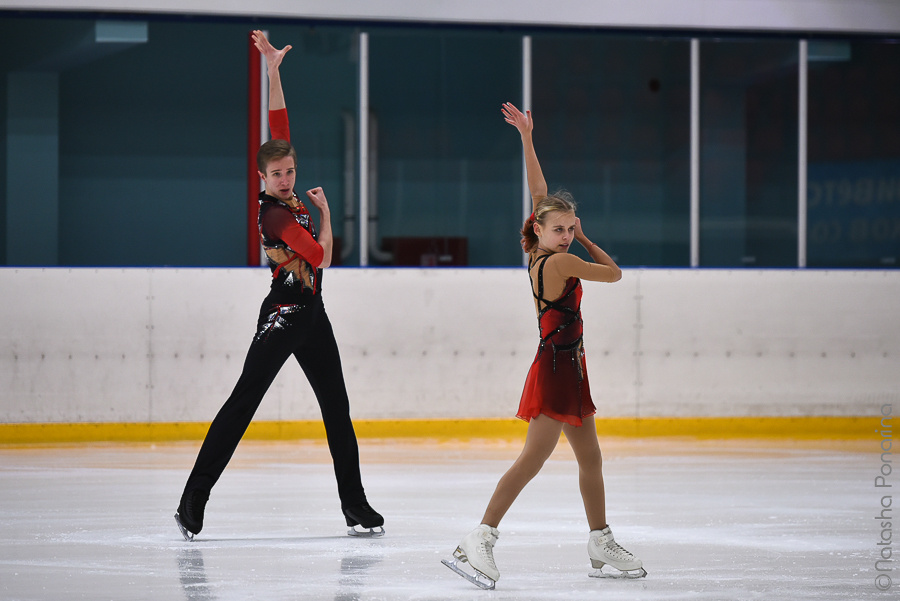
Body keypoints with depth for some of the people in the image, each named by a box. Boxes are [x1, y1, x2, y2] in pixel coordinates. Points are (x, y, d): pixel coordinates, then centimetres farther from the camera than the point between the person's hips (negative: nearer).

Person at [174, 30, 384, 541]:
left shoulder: (291, 196, 7)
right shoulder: (275, 215, -16)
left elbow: (280, 123, 10)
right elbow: (322, 256, -16)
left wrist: (274, 69, 7)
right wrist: (324, 212, 0)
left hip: (312, 315, 9)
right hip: (284, 314, -9)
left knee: (337, 408, 8)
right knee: (243, 402, -12)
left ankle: (356, 506, 13)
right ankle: (194, 501, -14)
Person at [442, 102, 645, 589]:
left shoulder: (539, 256, 6)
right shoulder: (560, 262, -17)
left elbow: (538, 189, 12)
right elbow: (614, 273, -4)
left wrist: (527, 138, 13)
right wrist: (584, 240, 8)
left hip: (565, 369, 10)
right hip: (557, 369, -10)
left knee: (590, 458, 15)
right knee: (531, 459, -14)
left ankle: (601, 545, 24)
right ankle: (479, 542, -19)